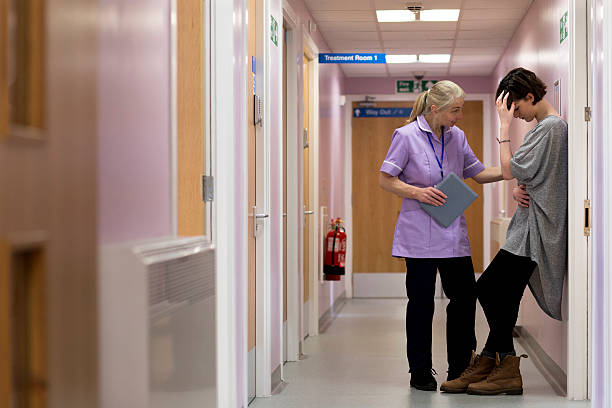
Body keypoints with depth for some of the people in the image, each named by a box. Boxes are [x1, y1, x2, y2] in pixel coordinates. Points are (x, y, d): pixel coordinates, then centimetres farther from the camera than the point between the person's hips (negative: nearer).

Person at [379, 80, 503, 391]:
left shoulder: (457, 137, 9)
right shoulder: (406, 136, -7)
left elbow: (478, 173, 17)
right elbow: (385, 179, -5)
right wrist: (418, 192, -18)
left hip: (453, 234, 5)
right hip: (419, 235, -5)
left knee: (465, 296, 3)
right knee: (421, 302, 1)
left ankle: (460, 369, 16)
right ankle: (420, 373, 13)